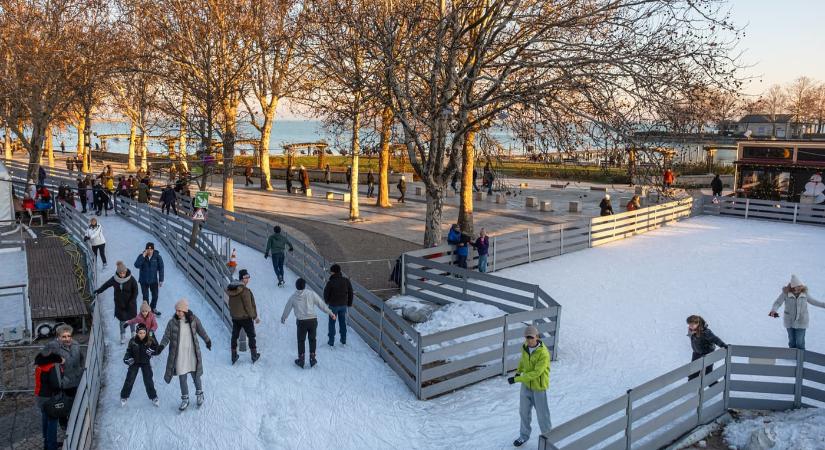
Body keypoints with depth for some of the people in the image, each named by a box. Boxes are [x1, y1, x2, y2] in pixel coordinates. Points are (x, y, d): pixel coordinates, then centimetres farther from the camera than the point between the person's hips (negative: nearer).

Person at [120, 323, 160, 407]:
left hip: (146, 363, 0)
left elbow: (156, 349, -6)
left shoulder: (150, 340, -18)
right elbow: (129, 351, -3)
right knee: (129, 380, 5)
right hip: (134, 362, 0)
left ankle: (153, 397, 21)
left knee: (148, 381, 2)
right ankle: (124, 397, 28)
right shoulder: (133, 340, -17)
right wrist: (127, 358, -20)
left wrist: (152, 351, -26)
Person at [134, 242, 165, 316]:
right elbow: (136, 265, -27)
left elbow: (161, 268, -7)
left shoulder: (157, 256, -13)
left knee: (155, 295, 13)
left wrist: (161, 280, -6)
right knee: (145, 296, 6)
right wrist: (143, 256, -33)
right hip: (144, 281, -1)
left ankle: (153, 308, 39)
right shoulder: (141, 256, -13)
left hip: (154, 280, 1)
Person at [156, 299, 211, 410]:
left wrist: (207, 341, 21)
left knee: (195, 375, 10)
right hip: (179, 354, 0)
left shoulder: (193, 320, -7)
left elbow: (201, 331, 8)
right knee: (182, 377, 9)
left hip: (192, 353, 0)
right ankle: (185, 399, 25)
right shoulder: (172, 322, -9)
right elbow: (167, 336, -7)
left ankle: (199, 393, 36)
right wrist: (162, 345, -25)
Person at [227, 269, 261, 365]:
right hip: (245, 317, -6)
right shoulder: (244, 290, -24)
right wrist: (254, 317, -11)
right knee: (251, 336, 11)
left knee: (234, 336, 16)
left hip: (235, 317, 6)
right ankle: (254, 356, 21)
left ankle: (234, 356, 23)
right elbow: (248, 306, -21)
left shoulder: (231, 289, -1)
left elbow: (231, 304, 8)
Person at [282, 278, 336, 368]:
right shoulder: (311, 294, -5)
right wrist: (331, 313, 6)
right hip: (312, 320, 0)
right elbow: (321, 304, -3)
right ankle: (312, 358, 22)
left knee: (301, 340, 16)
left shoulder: (293, 297, -1)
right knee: (312, 339, 18)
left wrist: (283, 318, 31)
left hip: (301, 322, 0)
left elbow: (287, 309, 13)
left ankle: (301, 360, 23)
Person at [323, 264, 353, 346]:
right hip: (343, 305, 4)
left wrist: (326, 301, 13)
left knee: (332, 323, 11)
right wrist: (349, 303, 14)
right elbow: (350, 293, 1)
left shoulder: (330, 282, -20)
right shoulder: (346, 280, -7)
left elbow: (326, 293, -9)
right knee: (342, 322, 18)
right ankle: (343, 340, 25)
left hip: (333, 305, -4)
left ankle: (331, 341, 16)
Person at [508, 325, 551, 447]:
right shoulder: (524, 347, -9)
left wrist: (516, 379, -29)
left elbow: (535, 373, -30)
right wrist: (518, 371, 5)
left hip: (539, 387, -6)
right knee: (524, 411, 19)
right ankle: (524, 436, 40)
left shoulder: (543, 353, -29)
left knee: (542, 413, 9)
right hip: (526, 385, 6)